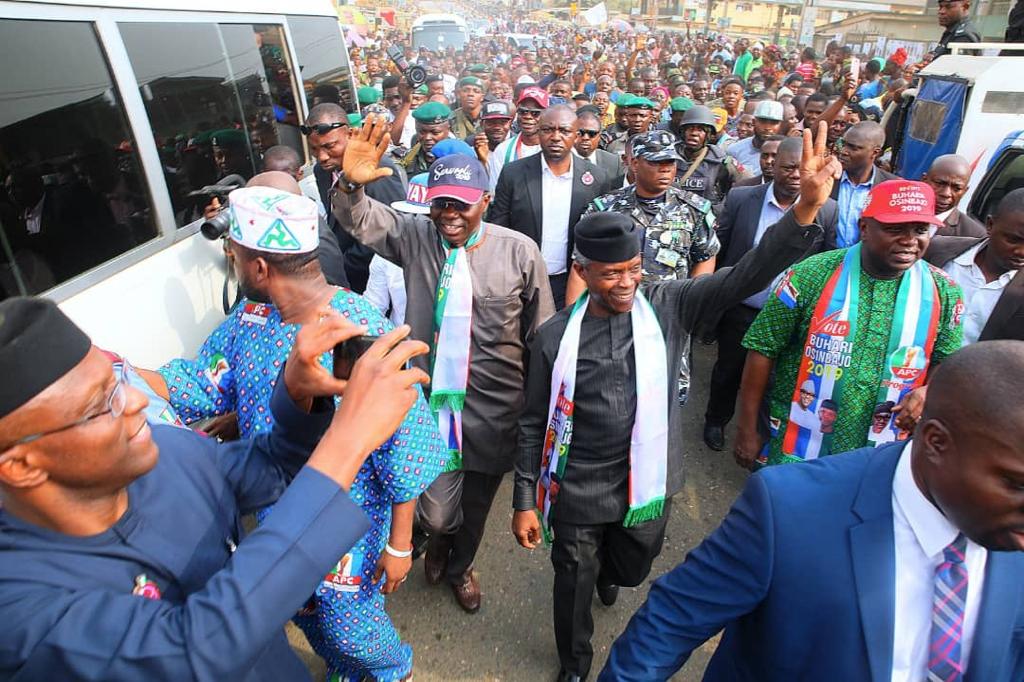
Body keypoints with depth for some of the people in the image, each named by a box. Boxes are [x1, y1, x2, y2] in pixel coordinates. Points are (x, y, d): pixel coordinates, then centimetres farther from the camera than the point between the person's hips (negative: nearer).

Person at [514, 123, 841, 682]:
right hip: (577, 492, -2)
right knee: (574, 588, 17)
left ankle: (605, 571, 67)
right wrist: (526, 501, -3)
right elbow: (535, 424, -6)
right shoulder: (556, 336, -12)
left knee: (631, 571, 28)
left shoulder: (669, 306, -9)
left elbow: (747, 276, -19)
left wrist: (808, 206, -31)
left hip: (647, 485, 2)